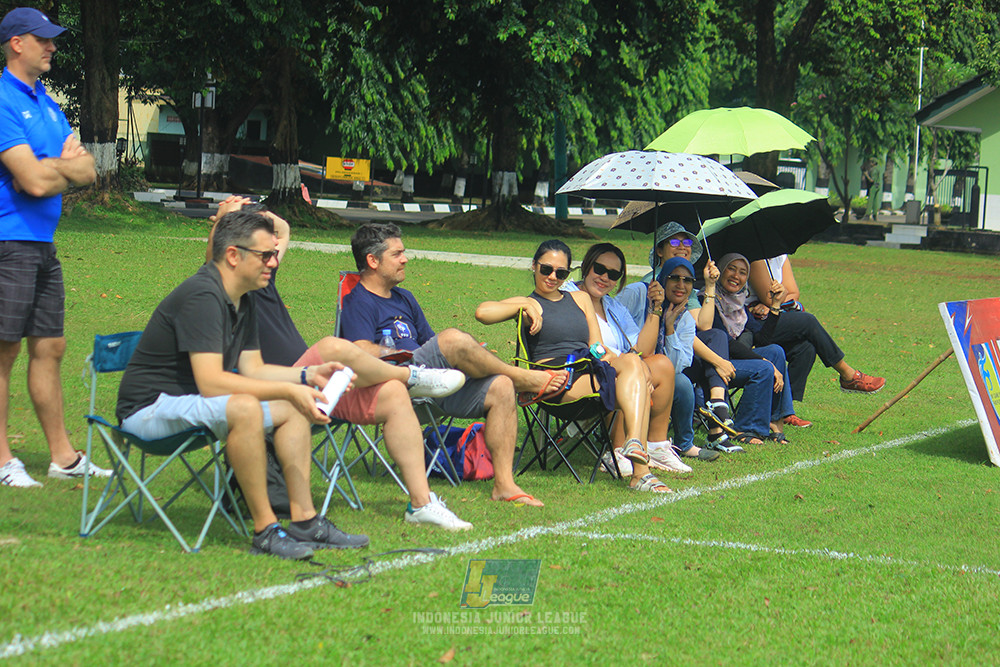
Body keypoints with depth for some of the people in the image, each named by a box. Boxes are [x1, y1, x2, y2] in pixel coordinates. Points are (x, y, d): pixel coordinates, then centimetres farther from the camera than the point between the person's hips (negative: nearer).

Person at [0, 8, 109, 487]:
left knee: (50, 348, 11)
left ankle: (62, 456, 17)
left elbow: (86, 171, 10)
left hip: (43, 245, 9)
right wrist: (66, 164, 0)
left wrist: (50, 169, -9)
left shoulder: (47, 105, 16)